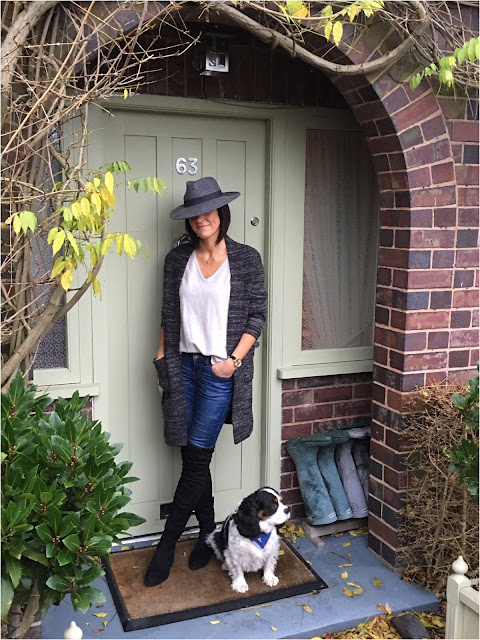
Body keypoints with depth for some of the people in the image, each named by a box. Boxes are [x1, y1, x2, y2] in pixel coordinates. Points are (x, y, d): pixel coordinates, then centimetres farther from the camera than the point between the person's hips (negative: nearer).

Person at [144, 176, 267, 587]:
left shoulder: (246, 259, -4)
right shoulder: (178, 259, 6)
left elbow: (257, 314, -3)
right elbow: (169, 316, 10)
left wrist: (235, 359, -11)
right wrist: (162, 360, 6)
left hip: (221, 369, -4)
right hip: (184, 366, 4)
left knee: (197, 458, -1)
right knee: (193, 457, 9)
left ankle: (167, 545, 13)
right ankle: (208, 533, 28)